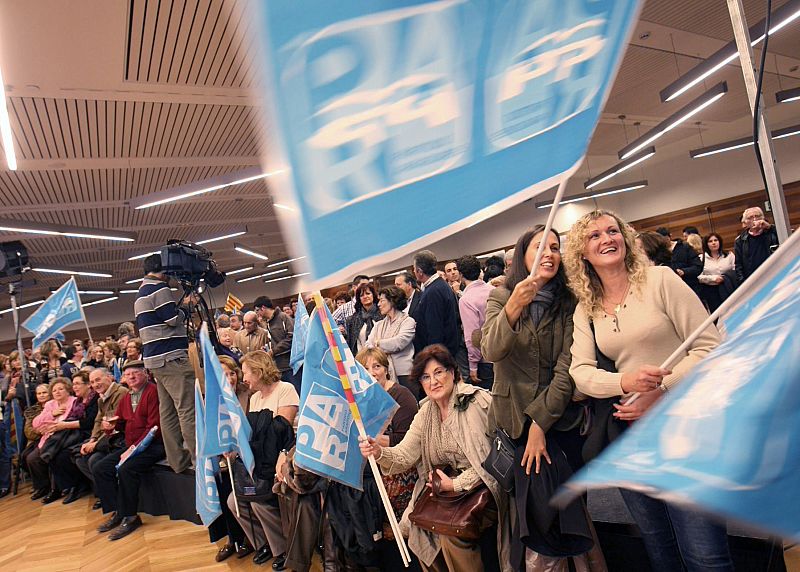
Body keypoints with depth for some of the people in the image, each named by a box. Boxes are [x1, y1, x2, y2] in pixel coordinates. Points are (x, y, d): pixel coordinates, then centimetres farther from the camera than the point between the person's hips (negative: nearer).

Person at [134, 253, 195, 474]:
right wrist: (187, 307, 5)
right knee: (188, 410, -10)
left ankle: (178, 460, 11)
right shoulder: (159, 288, -8)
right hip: (171, 356, -10)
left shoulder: (140, 295, 24)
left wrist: (183, 308, 19)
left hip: (154, 359, 10)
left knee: (168, 411, 8)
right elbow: (174, 319, -14)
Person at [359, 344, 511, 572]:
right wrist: (379, 452, -23)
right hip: (442, 486, 6)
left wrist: (458, 483, -16)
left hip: (481, 487, -6)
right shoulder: (425, 414, 6)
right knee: (415, 523, -10)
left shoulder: (479, 402, -13)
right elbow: (405, 455, -3)